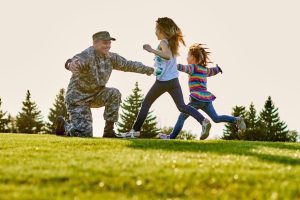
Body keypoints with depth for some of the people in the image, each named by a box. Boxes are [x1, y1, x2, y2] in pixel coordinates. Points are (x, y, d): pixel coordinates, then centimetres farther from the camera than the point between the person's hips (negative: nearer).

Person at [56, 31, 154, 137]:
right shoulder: (87, 55, -26)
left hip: (95, 94, 7)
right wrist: (71, 64, -71)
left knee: (114, 94, -23)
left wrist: (145, 69, 16)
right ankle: (63, 125, 19)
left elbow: (127, 64, 12)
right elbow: (77, 61, -47)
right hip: (78, 97, -7)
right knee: (84, 134, -15)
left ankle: (109, 130, -12)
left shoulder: (111, 57, -3)